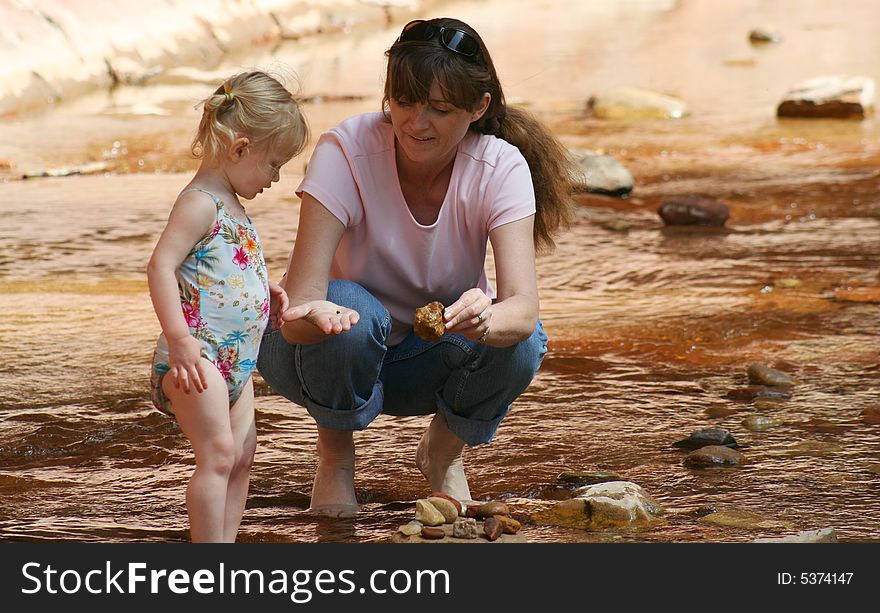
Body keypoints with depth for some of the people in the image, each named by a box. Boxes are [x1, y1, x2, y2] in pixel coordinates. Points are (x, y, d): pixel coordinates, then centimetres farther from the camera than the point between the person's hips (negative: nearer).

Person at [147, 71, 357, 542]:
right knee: (218, 454, -14)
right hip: (197, 356, -10)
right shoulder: (200, 202, -14)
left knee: (241, 455, 10)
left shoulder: (230, 205, 17)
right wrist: (179, 339, -30)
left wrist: (266, 293, 15)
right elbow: (161, 266, -23)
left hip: (235, 360, 10)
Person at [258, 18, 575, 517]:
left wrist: (484, 318, -57)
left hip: (428, 358, 2)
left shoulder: (501, 167, -21)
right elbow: (300, 299, -35)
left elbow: (524, 307, -33)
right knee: (351, 311, -36)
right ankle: (335, 457, -5)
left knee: (519, 341, -28)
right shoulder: (345, 152, -27)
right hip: (333, 347, -2)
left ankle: (443, 452, 4)